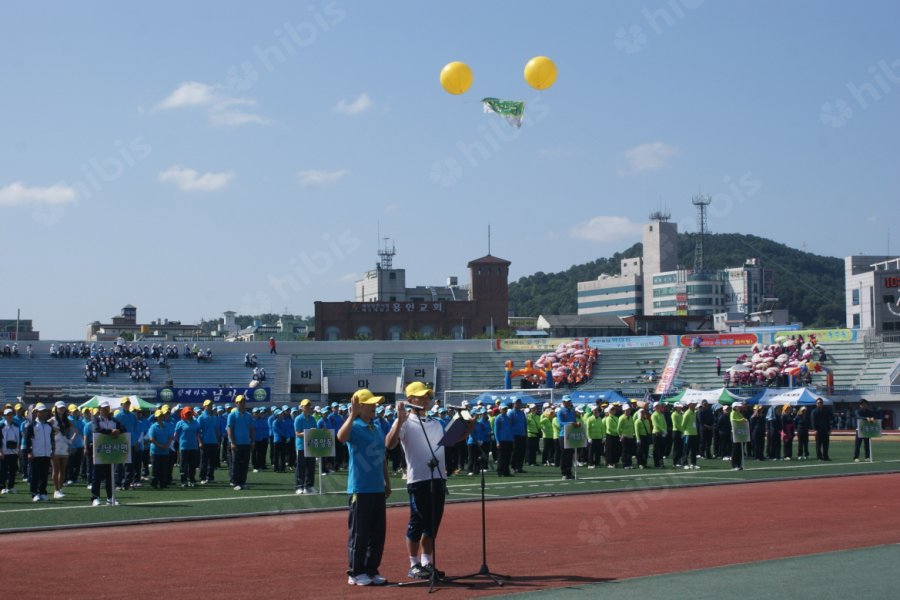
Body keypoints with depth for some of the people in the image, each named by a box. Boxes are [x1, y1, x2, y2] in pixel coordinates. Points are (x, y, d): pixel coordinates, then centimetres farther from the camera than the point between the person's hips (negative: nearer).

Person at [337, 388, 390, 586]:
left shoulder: (378, 429, 15)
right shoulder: (354, 428, -8)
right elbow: (341, 437, -32)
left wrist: (386, 481, 22)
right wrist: (352, 415, -31)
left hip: (378, 488, 7)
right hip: (360, 488, -7)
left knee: (378, 532, 10)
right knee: (359, 532, -3)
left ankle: (372, 570, 19)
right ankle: (355, 573, 5)